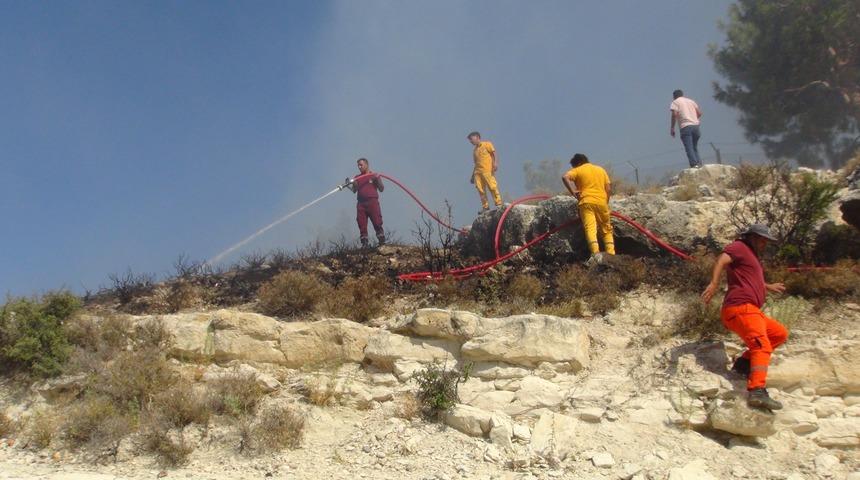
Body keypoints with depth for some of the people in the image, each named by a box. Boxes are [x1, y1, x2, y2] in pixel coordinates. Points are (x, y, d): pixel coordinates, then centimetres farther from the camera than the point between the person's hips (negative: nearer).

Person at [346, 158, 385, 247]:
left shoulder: (374, 175, 10)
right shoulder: (357, 178, 17)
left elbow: (381, 189, 5)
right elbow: (354, 191, 7)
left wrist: (377, 180, -11)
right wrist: (349, 185, -12)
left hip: (372, 202, -3)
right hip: (361, 203, 3)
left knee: (377, 223, -9)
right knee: (362, 225, 0)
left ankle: (382, 243, -7)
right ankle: (364, 244, 3)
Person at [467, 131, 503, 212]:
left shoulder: (487, 144, 10)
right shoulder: (475, 150, 25)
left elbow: (494, 153, 1)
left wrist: (495, 163, -16)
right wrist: (473, 176, 21)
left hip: (487, 170, -5)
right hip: (478, 171, 5)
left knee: (492, 186, -13)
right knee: (480, 189, -5)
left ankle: (498, 204, -11)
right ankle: (485, 207, -3)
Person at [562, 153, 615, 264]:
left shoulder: (578, 170, 9)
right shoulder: (601, 170, 21)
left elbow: (565, 177, -11)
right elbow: (609, 189, 13)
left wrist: (573, 192, -5)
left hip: (587, 202, -3)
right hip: (602, 202, 3)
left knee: (590, 228, -16)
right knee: (607, 229, 16)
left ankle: (596, 252, -35)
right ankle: (611, 253, 3)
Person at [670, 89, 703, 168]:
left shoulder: (675, 102, 7)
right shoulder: (691, 101, 23)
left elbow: (674, 114, -8)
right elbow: (699, 113, 18)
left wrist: (672, 128, -5)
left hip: (685, 127, -5)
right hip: (695, 125, 5)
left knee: (689, 147, -10)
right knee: (695, 147, 16)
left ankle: (694, 164, -22)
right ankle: (699, 163, 5)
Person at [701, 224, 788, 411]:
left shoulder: (751, 256, 31)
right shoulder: (739, 247, 2)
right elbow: (722, 260, -19)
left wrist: (769, 287, 60)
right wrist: (714, 283, -35)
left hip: (750, 311, 10)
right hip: (741, 308, -10)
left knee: (780, 333, 17)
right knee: (762, 346, -24)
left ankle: (744, 362, 8)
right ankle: (757, 392, -41)